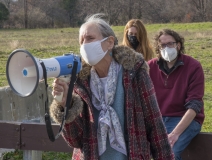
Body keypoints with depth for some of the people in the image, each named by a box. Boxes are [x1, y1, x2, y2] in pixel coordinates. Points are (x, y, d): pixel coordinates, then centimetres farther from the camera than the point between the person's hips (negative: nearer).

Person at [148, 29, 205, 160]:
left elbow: (194, 105, -15)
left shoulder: (194, 67, -9)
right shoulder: (151, 66, 2)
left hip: (186, 120, -3)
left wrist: (175, 133, -26)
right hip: (157, 119, 4)